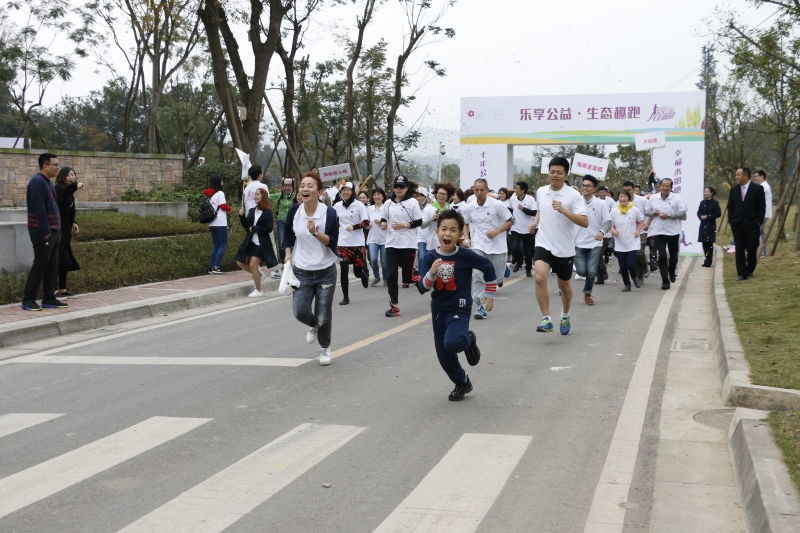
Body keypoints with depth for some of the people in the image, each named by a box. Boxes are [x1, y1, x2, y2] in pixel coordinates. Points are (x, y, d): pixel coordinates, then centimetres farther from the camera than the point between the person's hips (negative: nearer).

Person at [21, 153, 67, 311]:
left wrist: (56, 230, 15)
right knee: (40, 265, -6)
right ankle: (28, 300, 0)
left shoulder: (47, 182, 17)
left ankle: (49, 299, 15)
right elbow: (38, 209, -20)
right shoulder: (37, 182, -14)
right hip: (42, 233, -9)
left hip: (53, 231, 9)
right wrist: (46, 231, -20)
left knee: (52, 267, 10)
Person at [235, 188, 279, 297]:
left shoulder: (268, 213, -10)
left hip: (261, 244, -7)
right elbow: (246, 226, 5)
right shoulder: (252, 211, 7)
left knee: (253, 264, -10)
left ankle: (258, 290, 5)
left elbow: (269, 229, -16)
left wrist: (254, 229, -14)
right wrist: (242, 216, -10)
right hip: (250, 242, 7)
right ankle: (257, 274, 32)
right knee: (240, 263, 7)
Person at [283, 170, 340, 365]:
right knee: (300, 311, -10)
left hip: (325, 271, -2)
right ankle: (313, 326, 28)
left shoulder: (329, 213, -12)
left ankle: (325, 348, 31)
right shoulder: (294, 212, -3)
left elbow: (333, 243, -12)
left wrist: (316, 233, -28)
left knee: (323, 316, 3)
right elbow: (288, 237, 13)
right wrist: (288, 256, 1)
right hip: (301, 271, 2)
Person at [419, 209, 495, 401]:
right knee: (444, 357, 11)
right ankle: (462, 384, 38)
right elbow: (423, 287, -9)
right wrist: (431, 273, -29)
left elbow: (488, 267, 1)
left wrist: (490, 295, 8)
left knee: (452, 343, -30)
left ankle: (469, 340, 6)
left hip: (459, 310, -4)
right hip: (438, 310, 4)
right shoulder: (430, 257, -7)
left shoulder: (465, 255, -14)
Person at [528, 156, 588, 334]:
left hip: (564, 248, -2)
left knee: (564, 284, 15)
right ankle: (546, 319, -16)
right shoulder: (541, 192, 4)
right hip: (543, 244, 2)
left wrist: (563, 210, -29)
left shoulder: (573, 195, -11)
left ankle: (565, 317, 41)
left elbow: (584, 222, -19)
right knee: (539, 277, -23)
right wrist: (535, 222, 6)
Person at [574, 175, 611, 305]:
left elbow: (608, 221, 1)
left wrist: (602, 232, -17)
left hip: (595, 243, 0)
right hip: (579, 243, 0)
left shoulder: (600, 203, -2)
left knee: (591, 272, -5)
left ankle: (587, 294, 19)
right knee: (581, 271, -8)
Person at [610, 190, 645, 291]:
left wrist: (638, 231, -6)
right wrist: (613, 230, -15)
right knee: (623, 267, 6)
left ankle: (634, 277, 23)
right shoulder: (614, 211, -1)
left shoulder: (635, 210, -4)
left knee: (631, 264, -10)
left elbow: (641, 221, 9)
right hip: (619, 244, 2)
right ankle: (626, 284, 25)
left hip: (632, 243, -2)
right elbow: (611, 225, 6)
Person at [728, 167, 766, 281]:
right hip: (737, 225, 3)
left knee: (752, 249, 3)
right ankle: (741, 274, 0)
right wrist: (731, 221, 3)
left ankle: (750, 270, 20)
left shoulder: (758, 189, -3)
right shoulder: (734, 190, 8)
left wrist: (758, 222, -7)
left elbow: (762, 207, -3)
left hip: (752, 225, -3)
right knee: (739, 250, -1)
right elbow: (730, 207, 13)